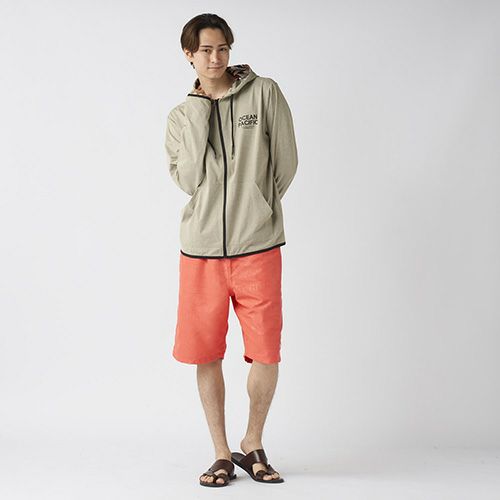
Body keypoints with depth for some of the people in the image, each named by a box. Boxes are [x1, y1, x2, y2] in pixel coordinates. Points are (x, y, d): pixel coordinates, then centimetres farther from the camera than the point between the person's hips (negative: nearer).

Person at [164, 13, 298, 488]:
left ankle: (252, 445, 21)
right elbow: (189, 179, -5)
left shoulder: (265, 93, 3)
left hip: (258, 247, -1)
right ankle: (221, 454, 20)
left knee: (266, 354, -1)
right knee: (206, 356, 5)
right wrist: (199, 114, -6)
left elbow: (285, 163, 5)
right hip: (201, 250, 2)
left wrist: (256, 208, 7)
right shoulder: (181, 116, 9)